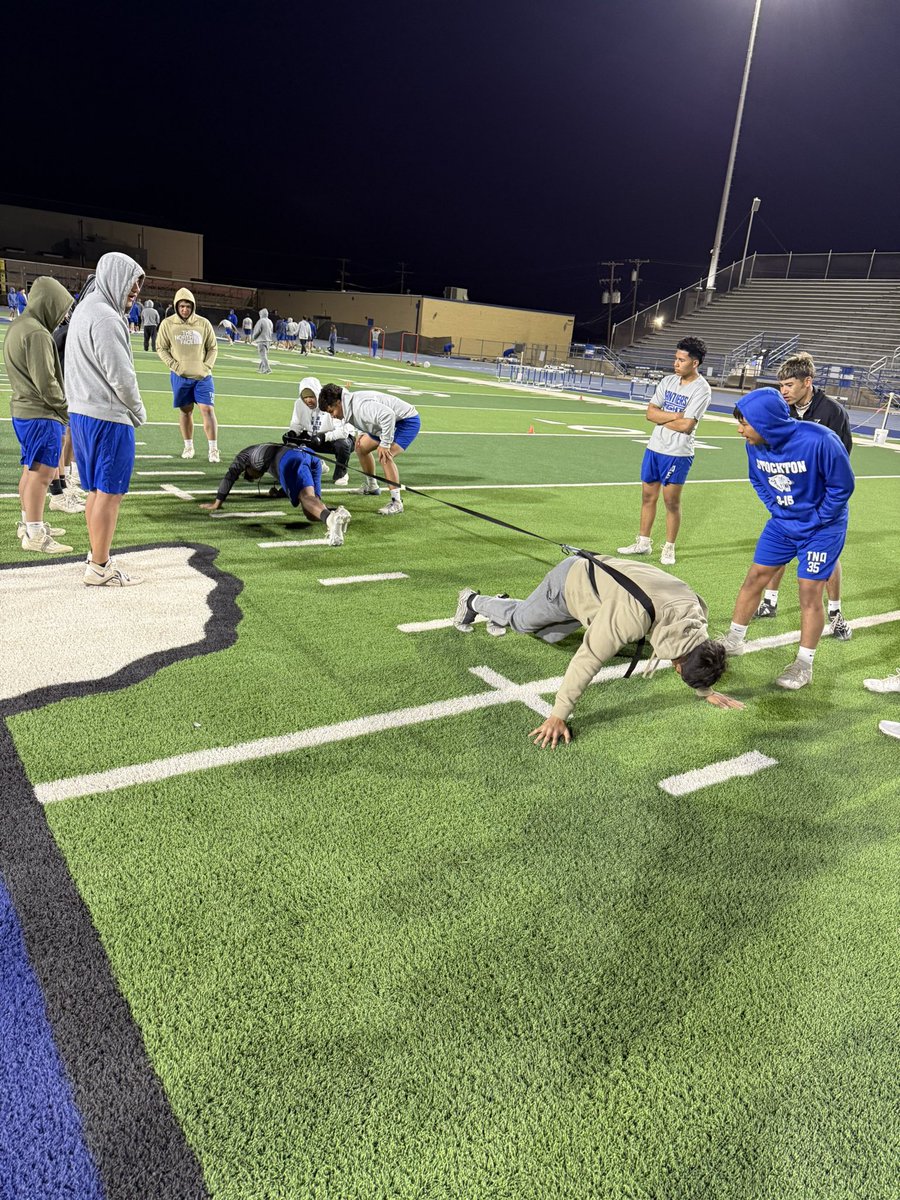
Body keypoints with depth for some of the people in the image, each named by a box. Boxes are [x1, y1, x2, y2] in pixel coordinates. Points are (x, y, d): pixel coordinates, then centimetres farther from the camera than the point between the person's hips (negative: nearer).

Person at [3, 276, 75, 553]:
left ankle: (29, 523, 28)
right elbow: (45, 380, -20)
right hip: (40, 413, -10)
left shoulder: (17, 328, 16)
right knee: (42, 472, -7)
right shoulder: (37, 333, -16)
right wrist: (64, 408, -6)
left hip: (22, 409, 10)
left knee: (31, 469, 18)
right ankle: (34, 535, -5)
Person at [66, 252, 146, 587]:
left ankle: (97, 557, 24)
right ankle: (99, 568, 1)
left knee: (96, 489, 15)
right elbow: (121, 375, -18)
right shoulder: (106, 318, -15)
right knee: (110, 492, -4)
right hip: (108, 416, -10)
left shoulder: (84, 310, 16)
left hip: (81, 412, 10)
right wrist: (138, 412, -3)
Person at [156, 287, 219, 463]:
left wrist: (207, 366, -5)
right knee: (185, 410, 9)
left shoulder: (203, 323, -2)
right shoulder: (168, 324, -4)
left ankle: (213, 449, -3)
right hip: (180, 376, 0)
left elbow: (213, 348, 7)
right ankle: (188, 446, 22)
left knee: (208, 410, -7)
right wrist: (174, 366, -8)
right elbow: (161, 349, 3)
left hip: (203, 376, 0)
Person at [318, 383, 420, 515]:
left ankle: (396, 503, -23)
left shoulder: (360, 405, -31)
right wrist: (363, 433, 3)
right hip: (392, 422, 11)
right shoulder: (350, 407, 0)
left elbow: (388, 415, -42)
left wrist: (384, 444, -35)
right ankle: (371, 487, 35)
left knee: (385, 457, -29)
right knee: (361, 447, 17)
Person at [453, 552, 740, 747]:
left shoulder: (696, 610, -25)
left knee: (547, 635, 26)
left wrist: (706, 690, 5)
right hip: (569, 581, -6)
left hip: (596, 577, 6)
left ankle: (502, 609, 52)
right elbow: (589, 658, -43)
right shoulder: (634, 614, -48)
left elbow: (695, 656, -2)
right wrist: (558, 716, -40)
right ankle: (472, 602, 47)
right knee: (519, 620, 19)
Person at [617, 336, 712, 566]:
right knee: (648, 495, 11)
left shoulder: (701, 389, -12)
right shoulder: (668, 381, 7)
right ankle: (643, 542, 23)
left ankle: (669, 548, 13)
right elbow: (650, 413, 0)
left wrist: (661, 417, -6)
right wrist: (676, 416, -13)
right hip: (654, 447, 6)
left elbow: (686, 425, -20)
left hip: (678, 454, -6)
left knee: (671, 500, 0)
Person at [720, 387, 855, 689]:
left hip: (822, 528, -5)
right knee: (755, 577, 8)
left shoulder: (819, 441, -32)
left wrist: (814, 522, -14)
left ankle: (804, 665, 12)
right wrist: (775, 508, 0)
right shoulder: (755, 445, -14)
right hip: (781, 523, 5)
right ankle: (733, 641, 25)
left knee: (810, 593, -2)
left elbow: (842, 486, -18)